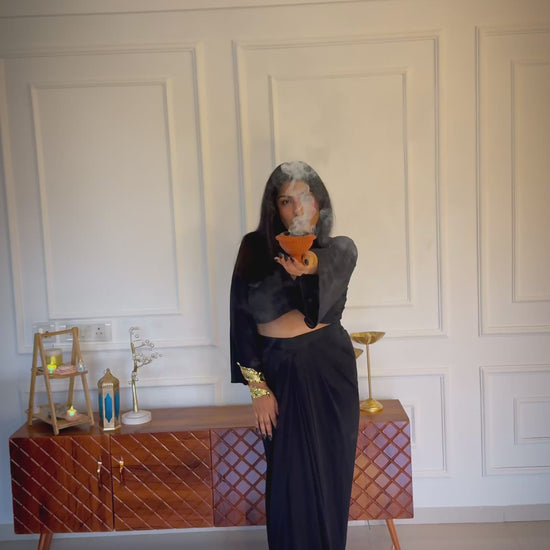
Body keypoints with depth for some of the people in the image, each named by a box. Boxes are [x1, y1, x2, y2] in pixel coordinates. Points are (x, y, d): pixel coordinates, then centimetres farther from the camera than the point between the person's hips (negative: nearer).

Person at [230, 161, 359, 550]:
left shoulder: (340, 249, 0)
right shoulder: (256, 248, -1)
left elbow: (327, 279, -25)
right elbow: (241, 317, -3)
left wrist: (310, 267, -50)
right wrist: (257, 387, -7)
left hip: (330, 371, 0)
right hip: (280, 374, 0)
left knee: (329, 474, 7)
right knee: (290, 479, 4)